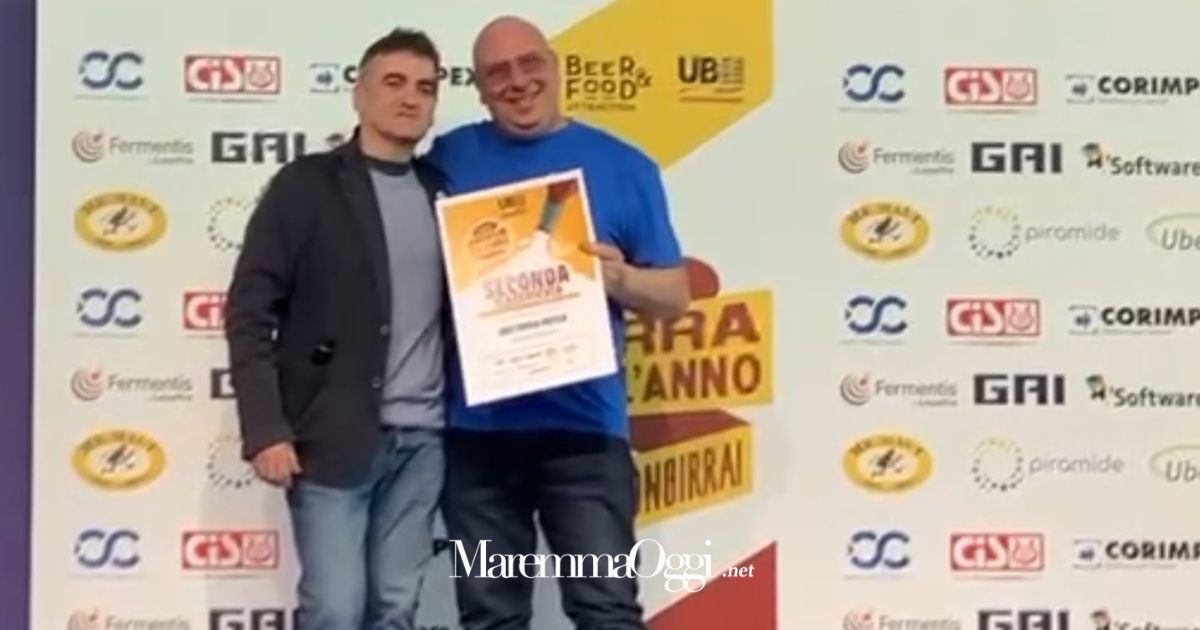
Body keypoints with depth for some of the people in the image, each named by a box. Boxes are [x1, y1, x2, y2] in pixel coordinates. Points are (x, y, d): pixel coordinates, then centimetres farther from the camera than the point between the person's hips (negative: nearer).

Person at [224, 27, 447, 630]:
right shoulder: (308, 184, -1)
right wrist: (265, 429, -13)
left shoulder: (442, 191, 13)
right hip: (333, 436, -4)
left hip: (422, 437, 4)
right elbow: (250, 311, -5)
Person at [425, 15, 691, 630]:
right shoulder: (451, 157, 9)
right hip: (476, 425, 2)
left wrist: (621, 279, -14)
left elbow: (675, 293, 7)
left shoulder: (622, 165, 5)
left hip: (584, 424, -2)